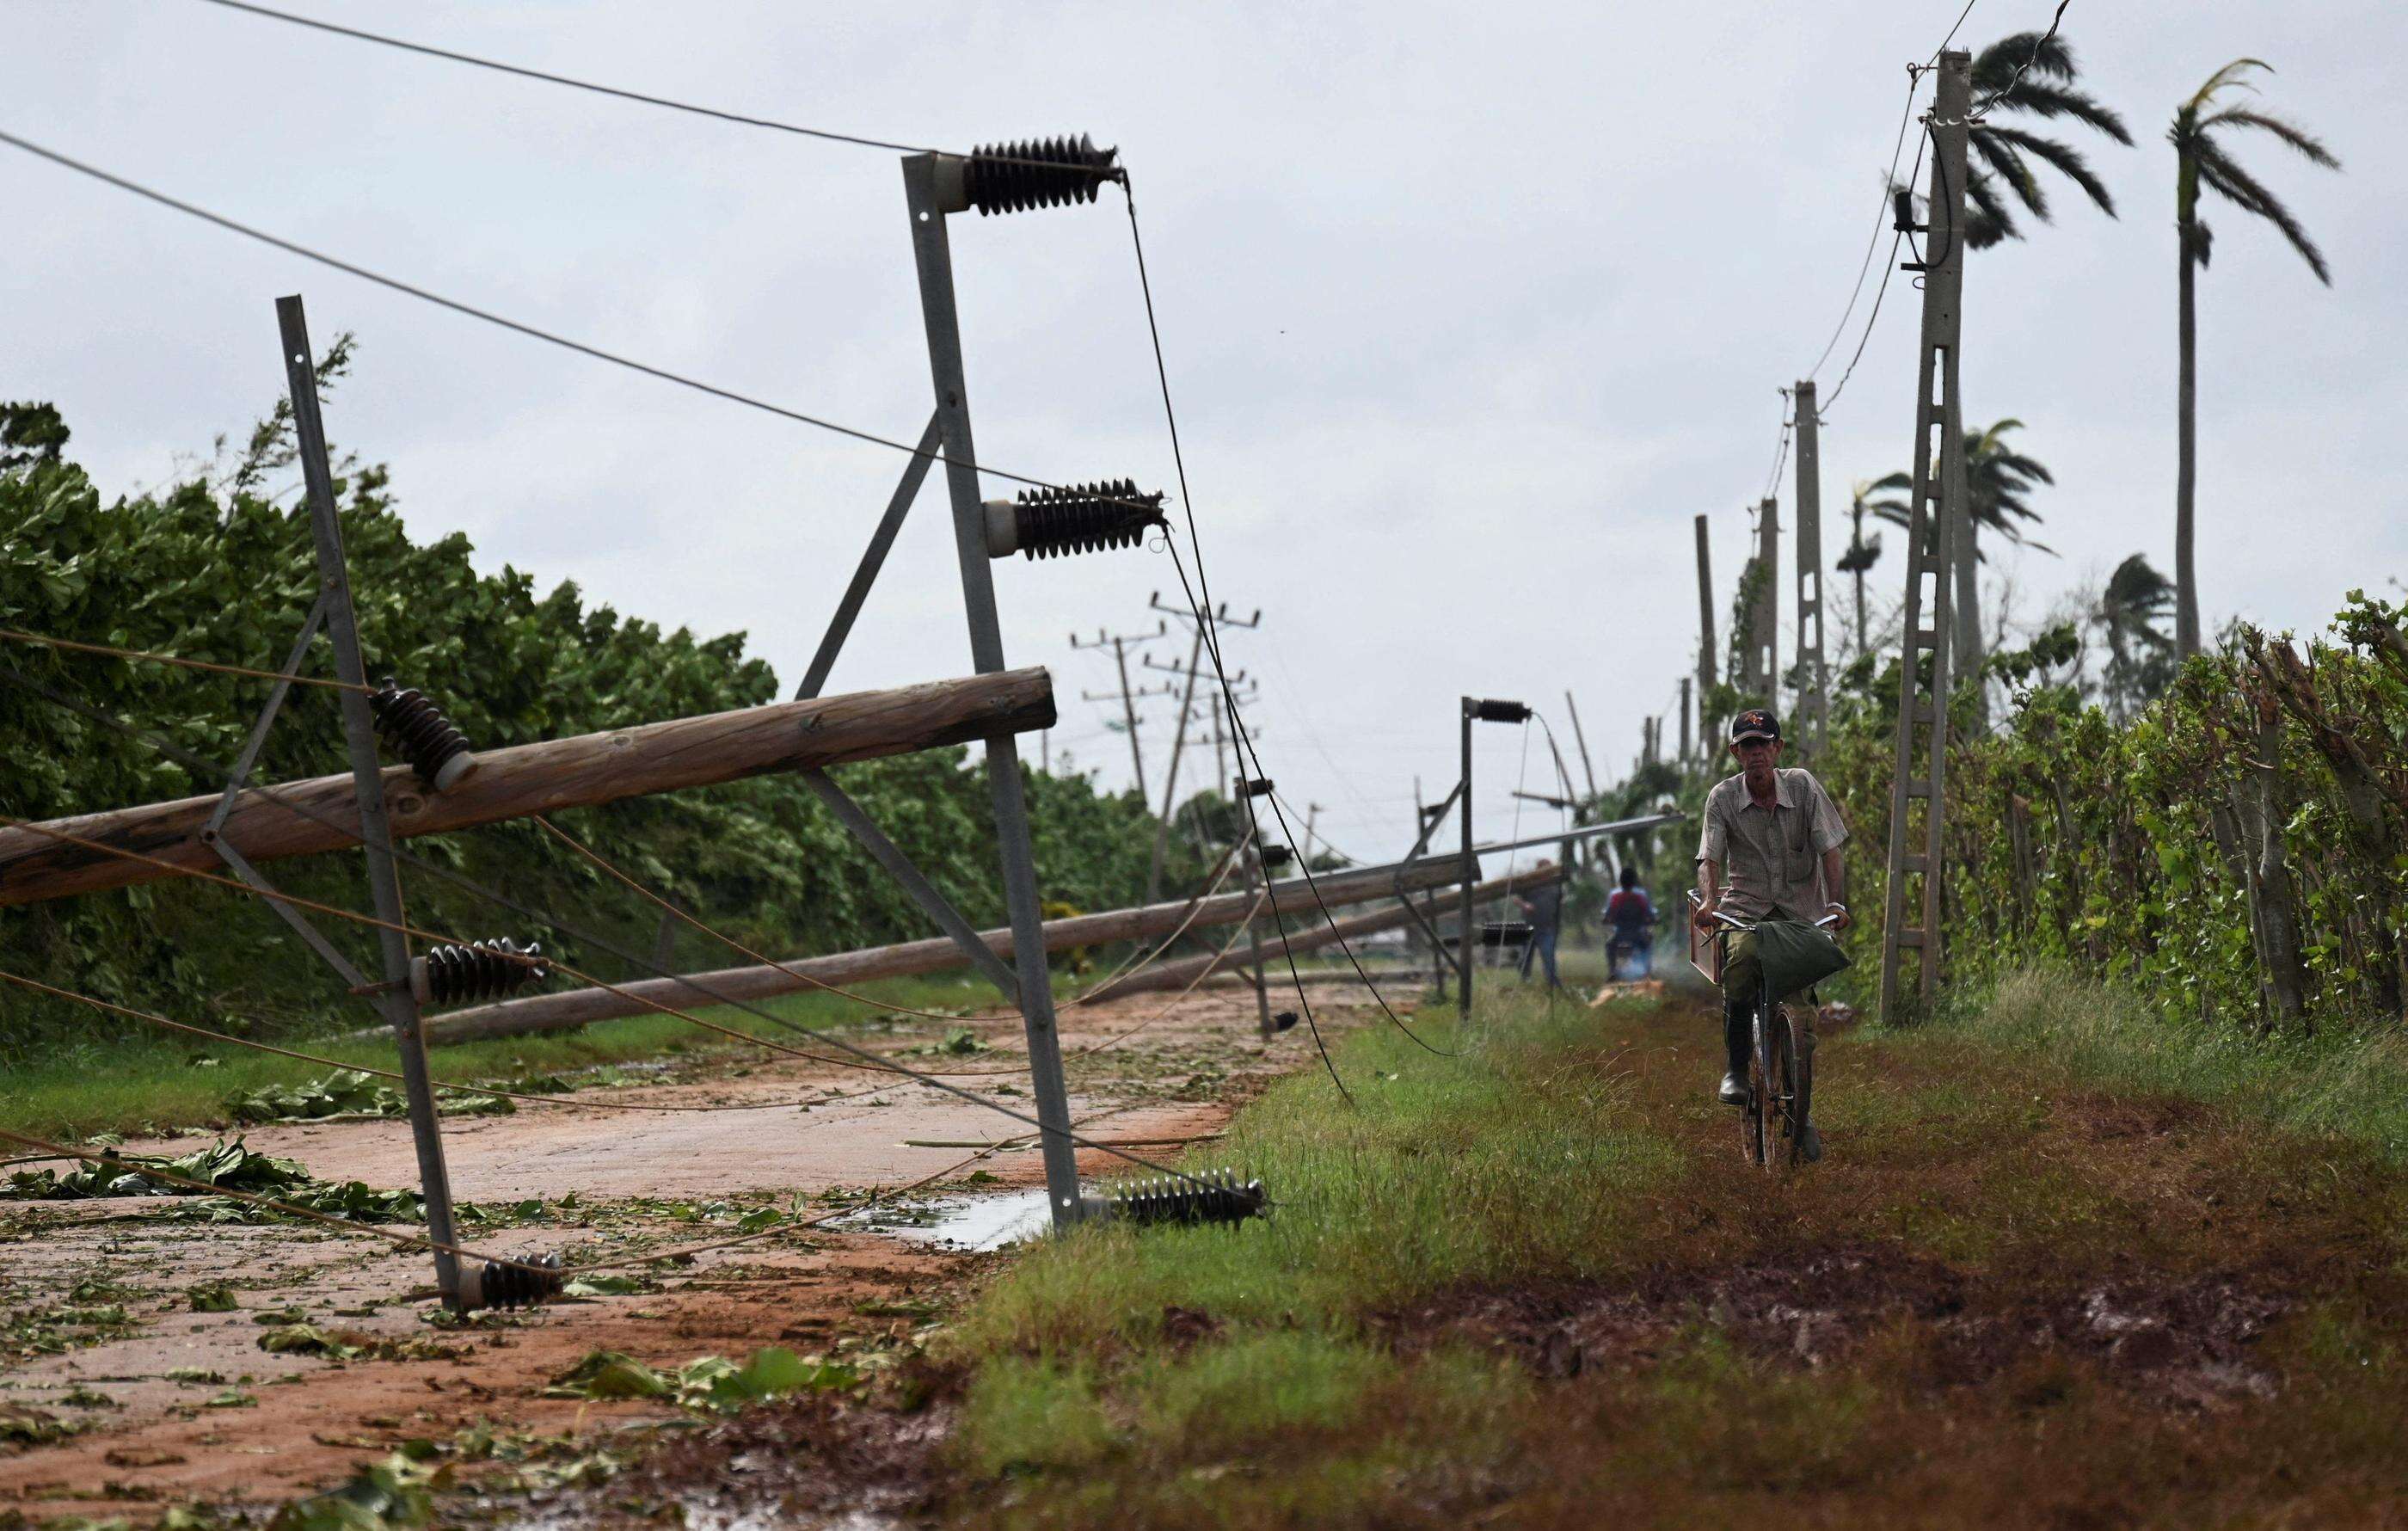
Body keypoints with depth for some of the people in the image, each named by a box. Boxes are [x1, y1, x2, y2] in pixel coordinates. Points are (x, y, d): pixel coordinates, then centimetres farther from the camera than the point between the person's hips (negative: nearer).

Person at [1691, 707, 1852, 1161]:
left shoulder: (1803, 786, -4)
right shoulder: (1723, 797, -4)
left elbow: (1829, 850, -6)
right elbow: (1710, 858, -12)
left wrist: (1837, 902, -20)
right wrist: (1709, 899, -32)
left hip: (1800, 912, 1)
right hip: (1745, 908, -1)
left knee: (1802, 1014, -7)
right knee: (1741, 958, -35)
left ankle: (1802, 1113, 9)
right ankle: (1736, 1069, -20)